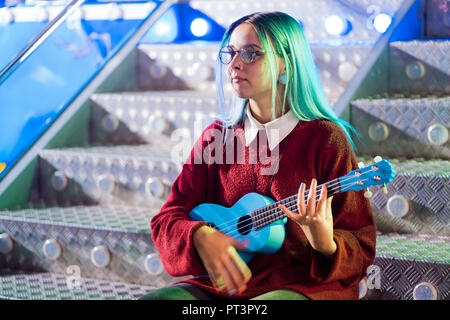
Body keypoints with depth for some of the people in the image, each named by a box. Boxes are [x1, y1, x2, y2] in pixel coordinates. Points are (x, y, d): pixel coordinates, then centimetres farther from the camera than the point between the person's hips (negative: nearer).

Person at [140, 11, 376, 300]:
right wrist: (201, 237, -16)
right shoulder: (216, 137, 10)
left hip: (302, 284, -4)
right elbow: (167, 219, 6)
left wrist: (326, 245, -25)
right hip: (221, 284, 5)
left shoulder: (326, 138, -3)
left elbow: (362, 246, -2)